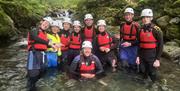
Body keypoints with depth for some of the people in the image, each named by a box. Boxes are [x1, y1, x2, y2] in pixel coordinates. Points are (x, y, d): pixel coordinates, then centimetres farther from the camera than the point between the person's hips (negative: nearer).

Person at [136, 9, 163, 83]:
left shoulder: (156, 30, -12)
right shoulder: (141, 30, 5)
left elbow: (160, 45, -11)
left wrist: (157, 59, -15)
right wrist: (138, 56, 6)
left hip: (152, 56, -5)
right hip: (142, 56, 5)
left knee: (152, 74, 7)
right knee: (144, 73, 17)